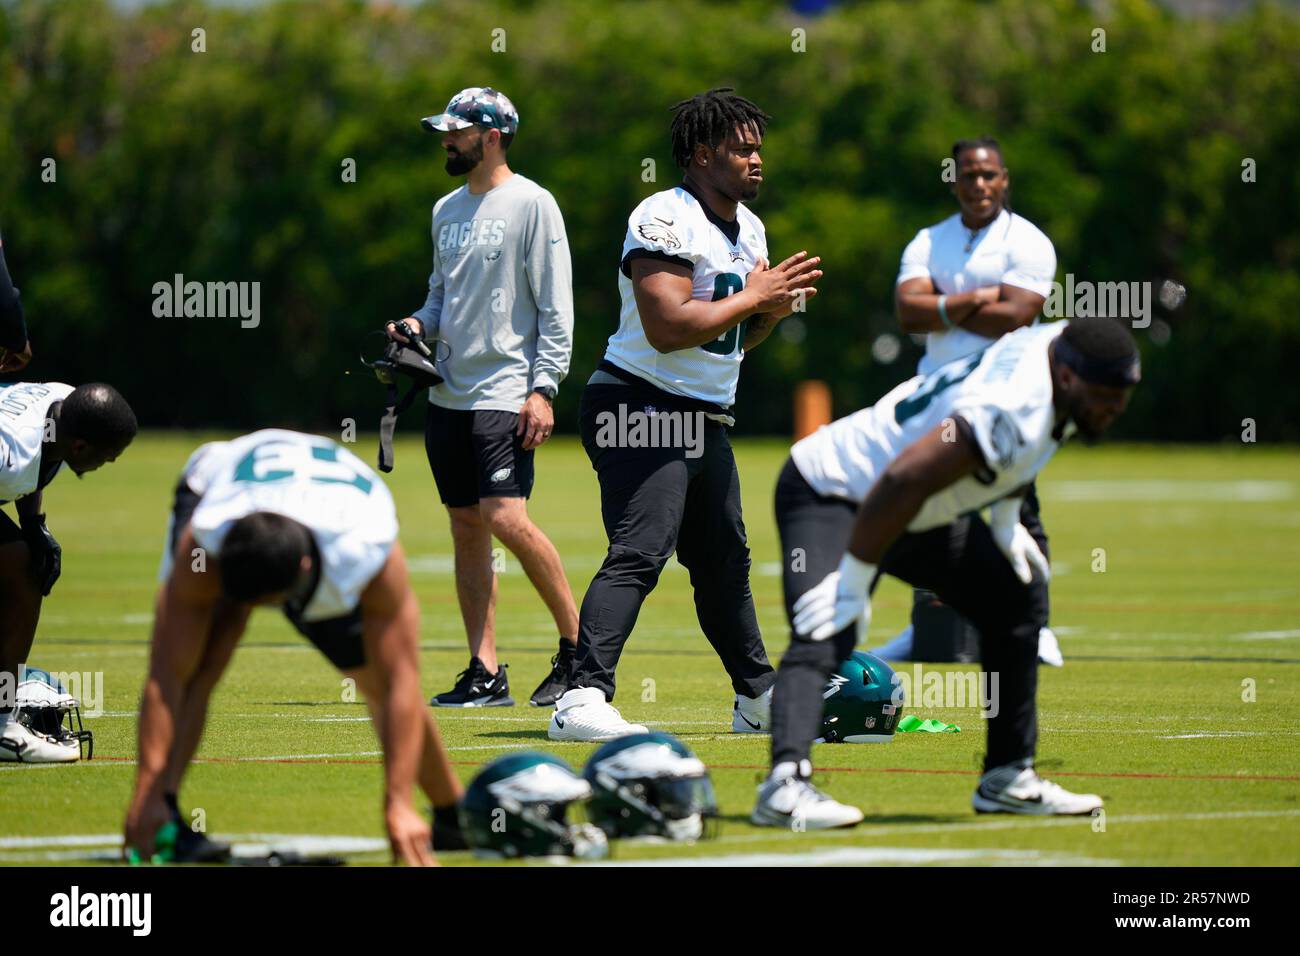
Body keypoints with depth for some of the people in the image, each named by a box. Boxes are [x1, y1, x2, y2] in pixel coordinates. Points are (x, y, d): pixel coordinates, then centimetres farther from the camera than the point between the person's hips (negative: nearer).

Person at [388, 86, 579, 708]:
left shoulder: (532, 205, -6)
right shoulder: (447, 210, 16)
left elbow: (555, 307, -9)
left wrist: (543, 388, -16)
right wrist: (419, 325, 4)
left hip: (506, 394, -8)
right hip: (448, 394, 8)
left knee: (506, 518, -18)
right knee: (466, 527, 5)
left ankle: (578, 645, -3)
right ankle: (485, 674, 6)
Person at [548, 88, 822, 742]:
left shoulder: (748, 230, 16)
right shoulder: (667, 219, -16)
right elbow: (669, 327, -26)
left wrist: (776, 308, 2)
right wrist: (752, 298, -17)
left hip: (706, 419, 10)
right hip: (643, 410, -10)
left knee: (725, 563, 19)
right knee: (639, 554, -21)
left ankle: (759, 698, 31)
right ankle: (582, 701, -28)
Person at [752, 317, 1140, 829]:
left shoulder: (1061, 343, -8)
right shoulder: (1011, 415, -36)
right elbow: (903, 481, -37)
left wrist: (1005, 519, 11)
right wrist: (854, 582, -29)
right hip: (834, 494, -10)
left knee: (1016, 604, 13)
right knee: (825, 638, -31)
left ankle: (1008, 778, 22)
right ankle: (786, 782, -46)